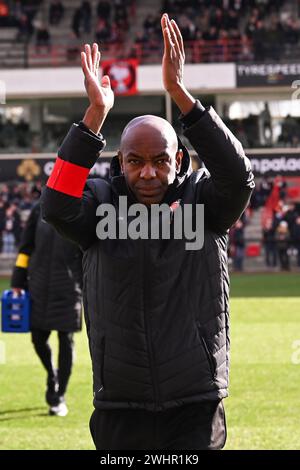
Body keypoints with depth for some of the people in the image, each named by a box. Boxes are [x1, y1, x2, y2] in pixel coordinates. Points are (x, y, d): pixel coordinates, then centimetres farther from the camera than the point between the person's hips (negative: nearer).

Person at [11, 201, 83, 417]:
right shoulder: (40, 209, 6)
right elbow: (26, 246, 10)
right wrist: (18, 282, 7)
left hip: (68, 289, -3)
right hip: (39, 286, 3)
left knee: (66, 341, 0)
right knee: (38, 339, 7)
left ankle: (59, 398, 11)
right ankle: (52, 376, 37)